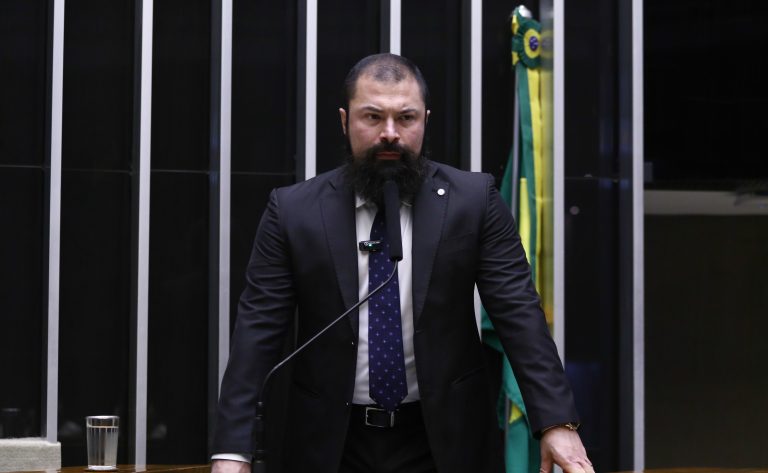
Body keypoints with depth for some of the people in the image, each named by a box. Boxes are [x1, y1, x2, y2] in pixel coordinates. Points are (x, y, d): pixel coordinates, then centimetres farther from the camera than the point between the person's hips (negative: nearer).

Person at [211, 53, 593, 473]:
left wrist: (556, 421, -18)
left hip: (444, 438, 0)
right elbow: (258, 328, -6)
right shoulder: (292, 210, -3)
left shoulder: (474, 200, -4)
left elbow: (519, 313, -7)